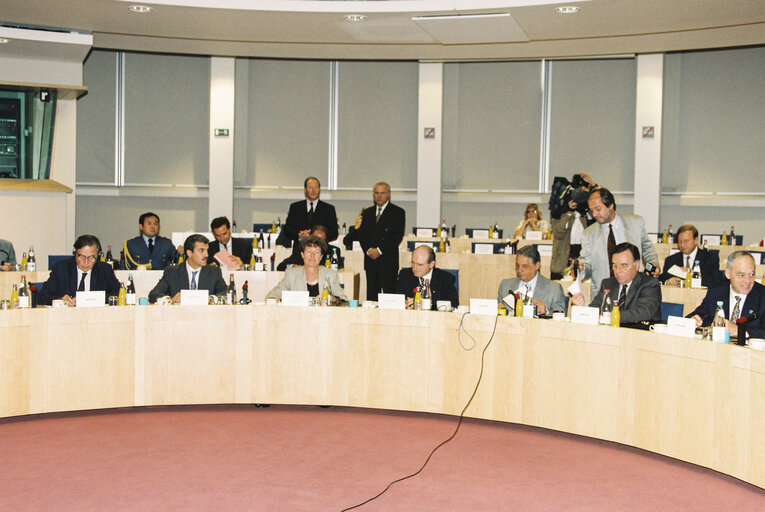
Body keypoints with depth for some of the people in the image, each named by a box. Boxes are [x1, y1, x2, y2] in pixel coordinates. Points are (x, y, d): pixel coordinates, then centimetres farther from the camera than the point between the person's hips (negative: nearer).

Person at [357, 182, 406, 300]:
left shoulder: (398, 212, 3)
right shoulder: (367, 213, 17)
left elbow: (398, 236, -6)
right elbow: (361, 234, 11)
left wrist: (380, 250, -13)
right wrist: (368, 249, -7)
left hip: (389, 261, -4)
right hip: (370, 260, 4)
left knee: (389, 294, -7)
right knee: (371, 294, 3)